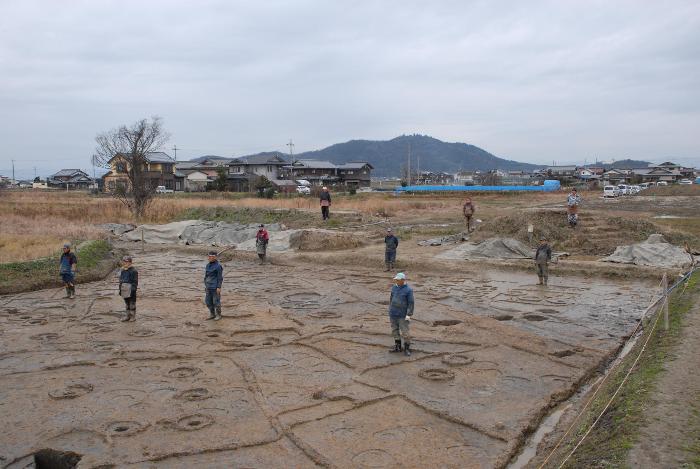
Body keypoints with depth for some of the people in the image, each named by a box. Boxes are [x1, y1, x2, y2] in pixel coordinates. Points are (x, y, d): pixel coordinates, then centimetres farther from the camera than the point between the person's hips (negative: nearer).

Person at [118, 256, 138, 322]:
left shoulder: (133, 271, -13)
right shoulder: (123, 271, 8)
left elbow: (135, 282, -13)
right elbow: (121, 280, 16)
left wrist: (133, 290, -17)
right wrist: (120, 289, 14)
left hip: (131, 290, -7)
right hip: (124, 290, 7)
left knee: (132, 304, 4)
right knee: (127, 304, 15)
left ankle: (133, 316, 14)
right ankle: (127, 315, 24)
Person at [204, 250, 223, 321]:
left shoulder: (218, 266, -14)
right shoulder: (208, 265, 9)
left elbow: (220, 277, -13)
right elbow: (206, 275, 15)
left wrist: (219, 287, -16)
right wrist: (206, 285, 15)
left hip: (215, 286, -7)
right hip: (209, 287, 7)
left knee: (216, 301, 1)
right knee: (208, 301, 10)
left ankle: (218, 315, 15)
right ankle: (212, 314, 23)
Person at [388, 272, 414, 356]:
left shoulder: (408, 290, -11)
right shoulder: (394, 288, 4)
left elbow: (411, 303, -11)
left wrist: (409, 315, -15)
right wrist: (390, 312, 14)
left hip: (402, 315, -5)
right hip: (393, 315, 5)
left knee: (405, 332, -3)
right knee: (395, 331, 13)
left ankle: (407, 349, 10)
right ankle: (397, 347, 26)